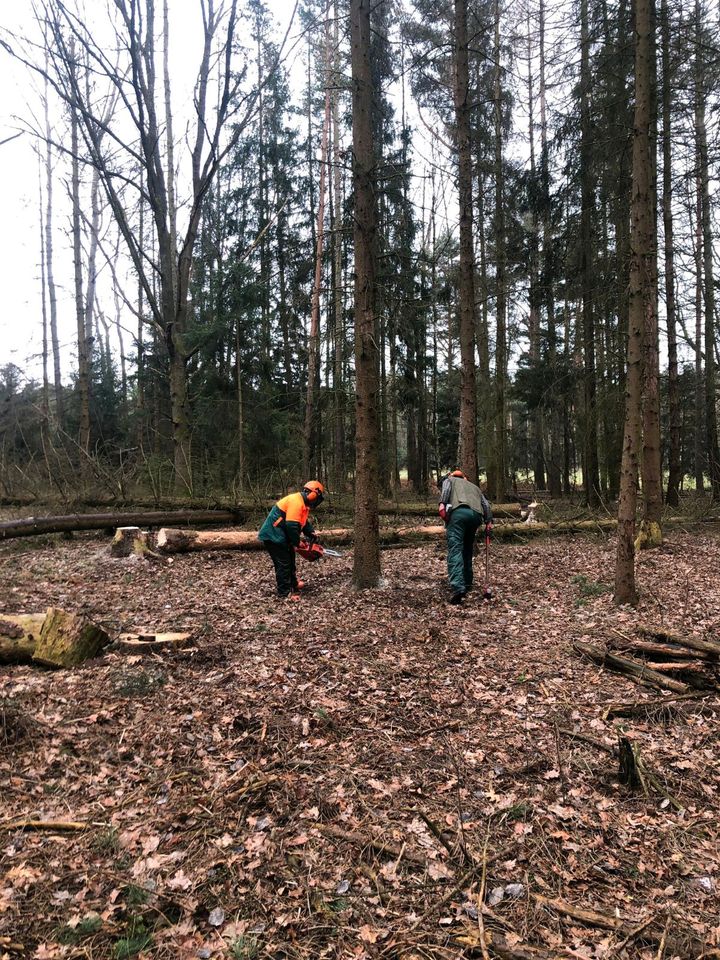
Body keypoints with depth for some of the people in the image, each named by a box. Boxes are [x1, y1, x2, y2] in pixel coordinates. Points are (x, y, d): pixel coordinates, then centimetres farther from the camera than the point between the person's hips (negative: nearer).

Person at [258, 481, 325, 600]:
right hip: (273, 537, -11)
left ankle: (293, 584, 34)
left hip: (280, 536, 11)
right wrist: (296, 543, -15)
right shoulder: (296, 502, -23)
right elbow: (292, 525, -27)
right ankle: (284, 592, 1)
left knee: (290, 560, 20)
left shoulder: (303, 503, 10)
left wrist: (312, 534, 2)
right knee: (283, 564, -6)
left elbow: (304, 522, 18)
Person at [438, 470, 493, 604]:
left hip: (458, 512, -5)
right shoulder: (474, 486, 41)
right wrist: (488, 521, 19)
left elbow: (446, 489, 6)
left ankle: (458, 587, -30)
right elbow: (486, 504, 26)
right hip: (476, 515, 5)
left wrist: (442, 504, -8)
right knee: (467, 550, 21)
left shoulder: (449, 480, 30)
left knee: (455, 550, -14)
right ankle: (467, 584, 24)